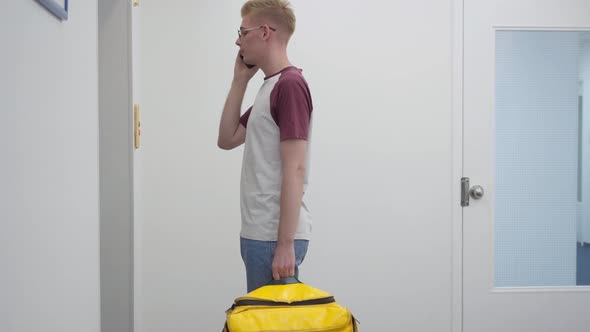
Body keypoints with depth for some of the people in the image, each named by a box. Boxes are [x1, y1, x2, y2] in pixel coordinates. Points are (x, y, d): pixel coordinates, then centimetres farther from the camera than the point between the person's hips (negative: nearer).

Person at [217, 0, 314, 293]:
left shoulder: (289, 85, -17)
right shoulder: (270, 87, 14)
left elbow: (295, 169, -22)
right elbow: (227, 139, 19)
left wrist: (285, 244, -23)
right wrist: (239, 81, 11)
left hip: (276, 237, -10)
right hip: (259, 234, 10)